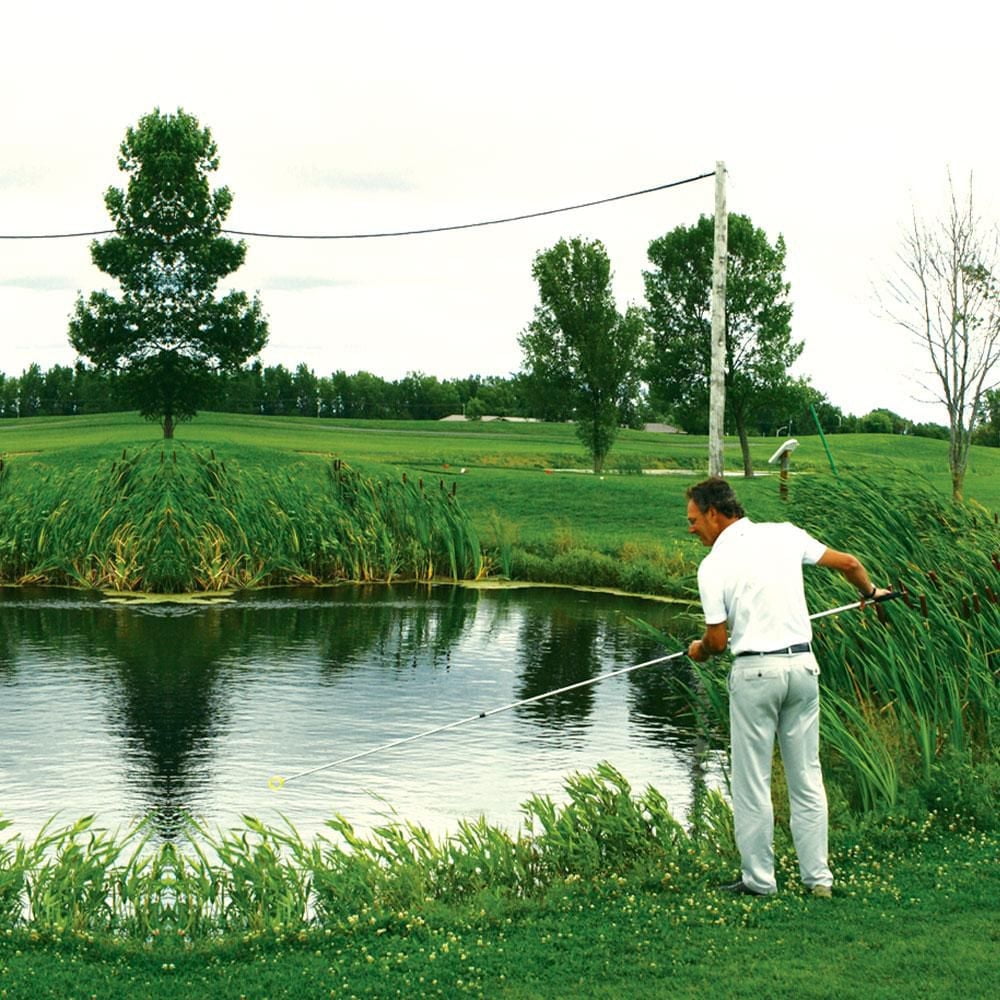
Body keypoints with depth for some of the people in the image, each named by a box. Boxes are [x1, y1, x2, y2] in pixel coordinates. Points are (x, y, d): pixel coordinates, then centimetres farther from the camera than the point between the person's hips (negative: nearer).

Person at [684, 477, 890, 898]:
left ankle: (758, 879, 10)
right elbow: (848, 563, 10)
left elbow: (717, 640, -7)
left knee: (752, 781, 5)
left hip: (755, 672, -5)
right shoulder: (785, 534, 4)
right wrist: (870, 591, 31)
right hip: (802, 664, 5)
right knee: (806, 777, 10)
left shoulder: (714, 565, -8)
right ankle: (818, 877, 13)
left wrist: (698, 650, 16)